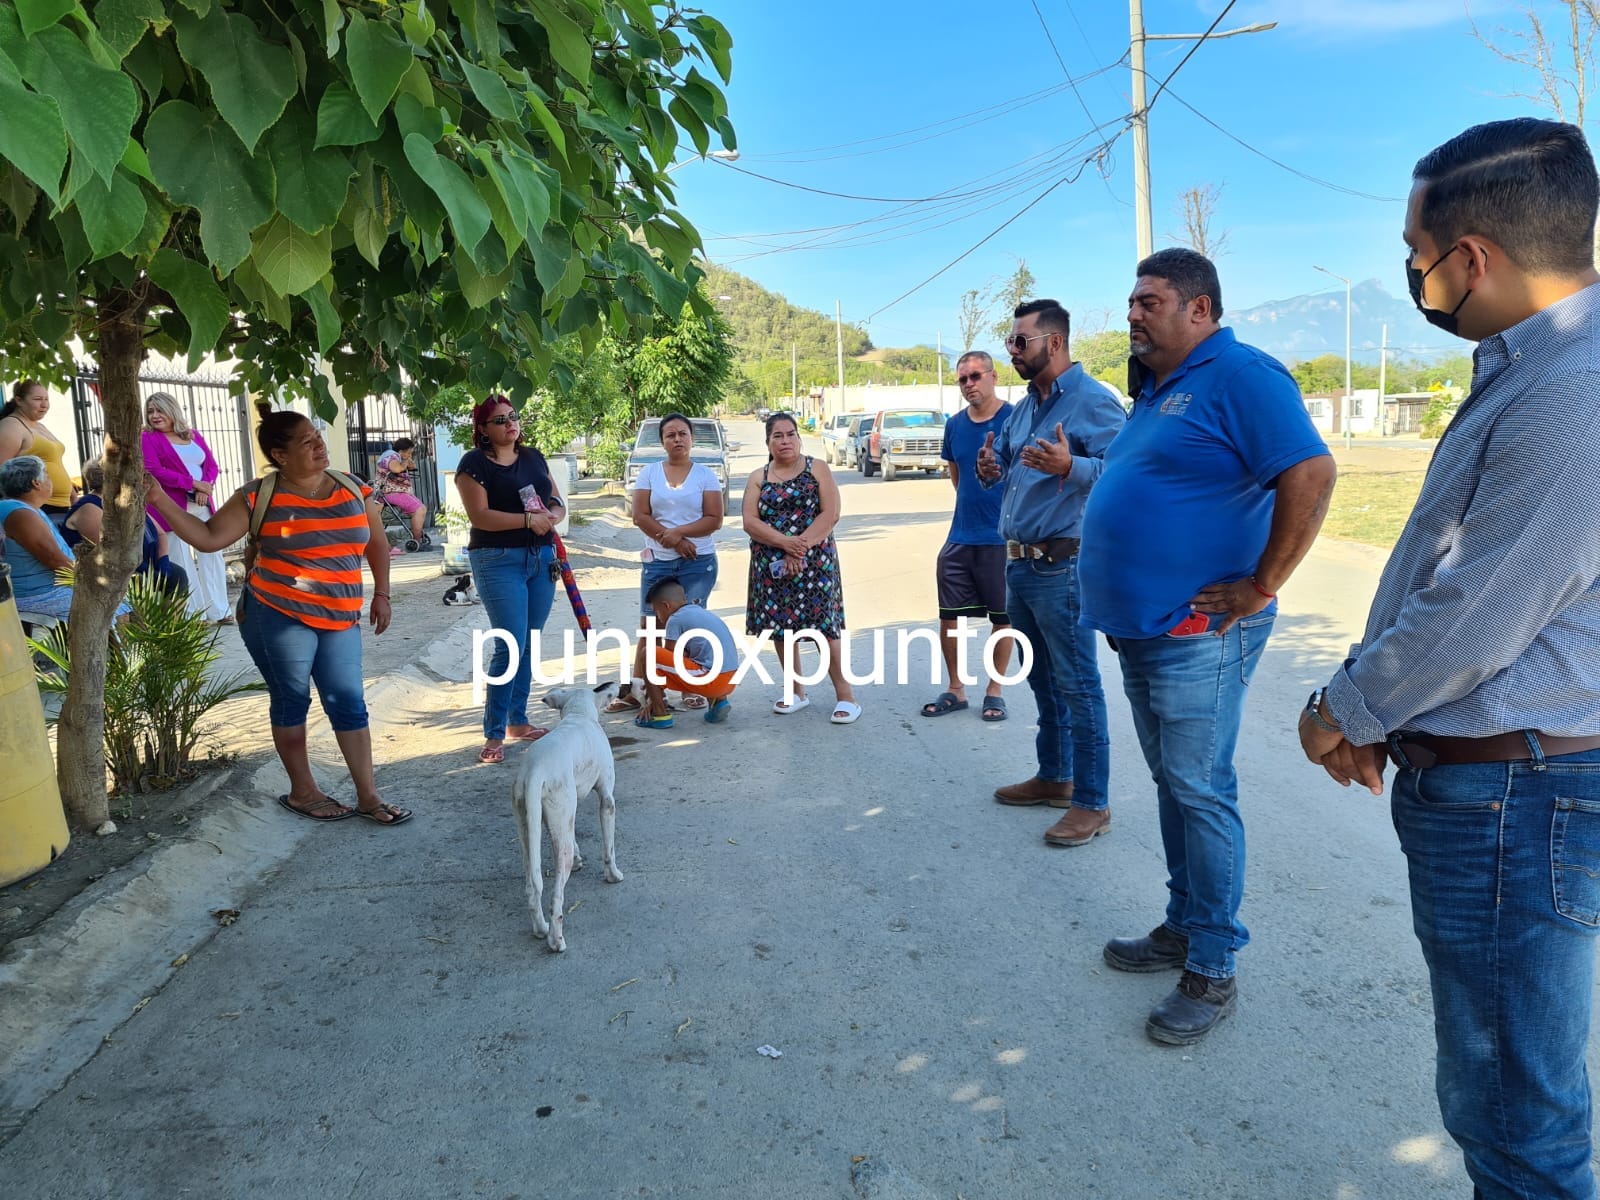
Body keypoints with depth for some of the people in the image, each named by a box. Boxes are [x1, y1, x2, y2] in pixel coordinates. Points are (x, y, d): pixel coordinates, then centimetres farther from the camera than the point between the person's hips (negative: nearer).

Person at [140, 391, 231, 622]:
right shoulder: (148, 438, 0)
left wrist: (206, 486, -10)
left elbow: (212, 464, 11)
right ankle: (193, 615, 3)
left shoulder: (193, 434, 15)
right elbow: (154, 471, -12)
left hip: (202, 505, 5)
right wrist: (194, 483, -16)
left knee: (211, 555, 4)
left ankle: (219, 610, 10)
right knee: (181, 562, -1)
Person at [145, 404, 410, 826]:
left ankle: (368, 797, 12)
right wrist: (160, 500, -13)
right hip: (278, 617, -3)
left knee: (350, 705, 5)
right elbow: (208, 537, -4)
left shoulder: (354, 490, 4)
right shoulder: (260, 497, -5)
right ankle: (302, 792, 22)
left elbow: (376, 544, 15)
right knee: (292, 701, 6)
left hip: (339, 620, 4)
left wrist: (381, 594, 11)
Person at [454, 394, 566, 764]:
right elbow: (480, 515, -14)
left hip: (541, 559, 6)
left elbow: (557, 502, 17)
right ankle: (494, 734, -2)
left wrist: (553, 515, -6)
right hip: (498, 562, -6)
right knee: (510, 644, -11)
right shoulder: (474, 463, -5)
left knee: (529, 645, 11)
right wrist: (529, 519, -19)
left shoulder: (533, 458, 14)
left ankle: (517, 721, 24)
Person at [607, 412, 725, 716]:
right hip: (657, 562, 1)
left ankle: (692, 687, 14)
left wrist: (677, 532, -14)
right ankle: (636, 691, 4)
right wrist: (673, 540, -11)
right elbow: (640, 515, -1)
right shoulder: (649, 472, 8)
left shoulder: (705, 474, 4)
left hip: (698, 562, -1)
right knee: (649, 626, 0)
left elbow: (714, 519, -4)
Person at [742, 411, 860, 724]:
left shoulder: (817, 469, 3)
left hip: (814, 562, -3)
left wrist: (802, 546, -17)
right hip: (771, 565, 3)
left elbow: (830, 514, -7)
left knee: (823, 625, -8)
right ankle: (796, 692, 21)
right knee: (781, 626, 7)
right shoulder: (757, 478, 9)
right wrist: (786, 542, -18)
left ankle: (844, 694, -1)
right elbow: (750, 522, -3)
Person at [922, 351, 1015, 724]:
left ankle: (994, 691, 21)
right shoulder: (955, 424, 7)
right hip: (960, 538, 5)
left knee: (1002, 617, 8)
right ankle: (956, 689, 21)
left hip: (1002, 537, -5)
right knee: (949, 616, 7)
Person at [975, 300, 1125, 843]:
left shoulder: (1094, 401, -12)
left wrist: (1069, 466, -36)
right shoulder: (1024, 407, 15)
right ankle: (1053, 777, 31)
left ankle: (1092, 803, 7)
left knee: (1077, 686, -2)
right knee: (1042, 679, 18)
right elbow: (1002, 462, 22)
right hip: (1019, 564, 9)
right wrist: (990, 470, 0)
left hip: (1062, 567, -9)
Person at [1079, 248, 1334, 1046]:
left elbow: (1311, 476, -23)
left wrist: (1260, 587, -19)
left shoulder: (1238, 375, -13)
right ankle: (1183, 926, 31)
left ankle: (1212, 971, 11)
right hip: (1141, 629, 9)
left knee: (1200, 792, -2)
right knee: (1171, 784, 17)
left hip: (1198, 635, -9)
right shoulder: (1158, 389, 16)